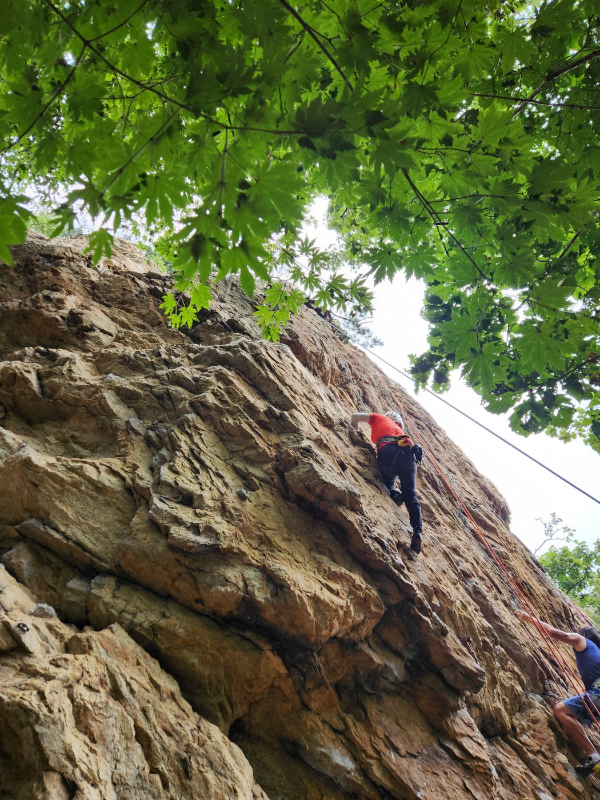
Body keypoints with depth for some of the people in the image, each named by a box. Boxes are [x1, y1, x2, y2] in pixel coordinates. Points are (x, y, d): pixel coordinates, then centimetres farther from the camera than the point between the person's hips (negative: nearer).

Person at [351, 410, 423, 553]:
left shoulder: (379, 418, 31)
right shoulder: (398, 428, 42)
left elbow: (355, 417, 28)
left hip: (389, 450, -4)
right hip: (409, 452, 4)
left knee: (386, 483, 20)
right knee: (410, 495, 3)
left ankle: (393, 494, -13)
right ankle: (418, 530, -16)